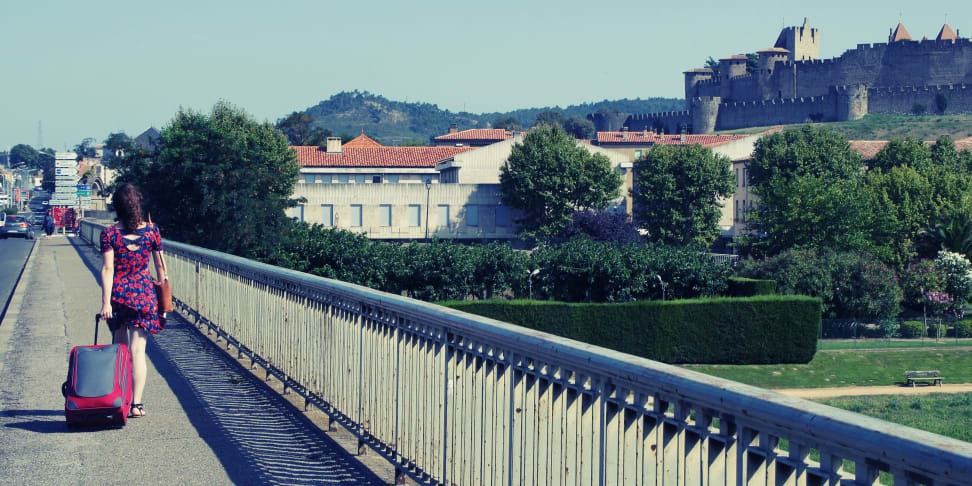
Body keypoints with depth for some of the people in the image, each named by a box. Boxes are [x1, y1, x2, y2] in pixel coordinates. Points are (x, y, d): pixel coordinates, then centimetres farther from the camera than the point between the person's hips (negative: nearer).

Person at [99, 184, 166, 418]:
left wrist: (106, 302, -11)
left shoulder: (109, 234, -5)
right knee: (138, 351, -1)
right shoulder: (151, 231, 0)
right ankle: (136, 403, -10)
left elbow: (108, 269, -11)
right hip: (144, 293, 0)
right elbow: (160, 267, 4)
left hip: (118, 294, 0)